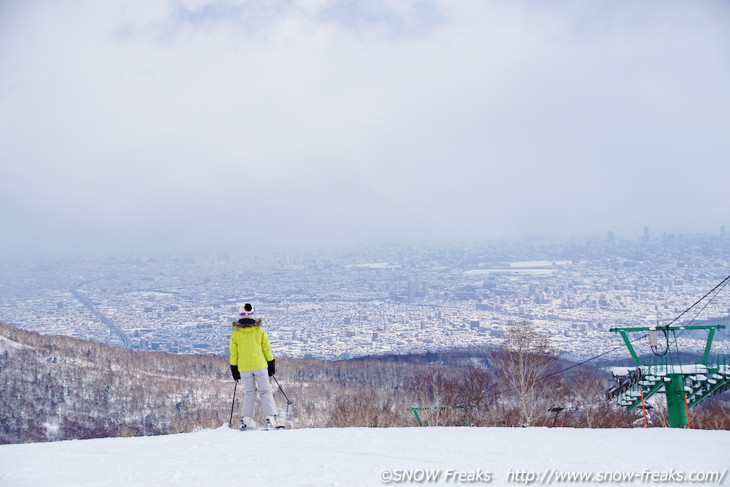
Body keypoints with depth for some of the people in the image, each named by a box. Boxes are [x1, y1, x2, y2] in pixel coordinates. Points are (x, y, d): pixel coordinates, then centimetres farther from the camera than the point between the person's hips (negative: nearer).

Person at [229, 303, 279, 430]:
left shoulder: (235, 334, -1)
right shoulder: (260, 331, -2)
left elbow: (233, 354, 3)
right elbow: (267, 350, 2)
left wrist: (234, 370, 11)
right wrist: (271, 365, 11)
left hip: (244, 368, 1)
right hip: (260, 366, -1)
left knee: (249, 393, 14)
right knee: (265, 392, 3)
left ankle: (246, 420, 5)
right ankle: (270, 418, -10)